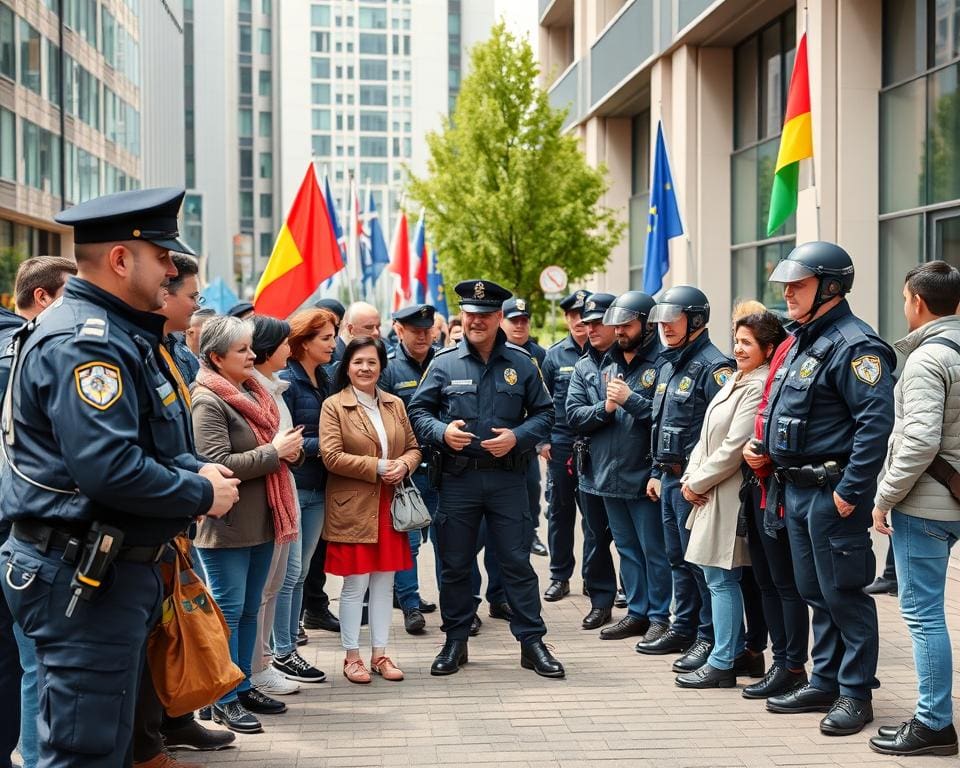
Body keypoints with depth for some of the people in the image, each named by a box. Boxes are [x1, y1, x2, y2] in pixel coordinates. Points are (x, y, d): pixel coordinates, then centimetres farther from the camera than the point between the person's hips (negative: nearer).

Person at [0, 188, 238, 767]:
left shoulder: (119, 334, 15)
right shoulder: (83, 343, -19)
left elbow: (148, 441, 23)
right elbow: (109, 469, -29)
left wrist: (196, 470, 4)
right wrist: (202, 494, -15)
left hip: (118, 570, 11)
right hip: (83, 579, -11)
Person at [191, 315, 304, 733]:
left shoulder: (253, 391, 13)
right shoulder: (208, 401, -15)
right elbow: (218, 464, -23)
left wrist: (289, 449, 2)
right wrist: (274, 452, -17)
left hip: (261, 521, 9)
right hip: (227, 526, -8)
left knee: (250, 609, 15)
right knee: (229, 611, -1)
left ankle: (243, 687, 26)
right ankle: (224, 700, 8)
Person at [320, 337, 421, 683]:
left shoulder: (395, 404, 12)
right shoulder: (334, 406, -5)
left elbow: (413, 447, 15)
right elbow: (331, 456, -13)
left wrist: (404, 464, -8)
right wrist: (377, 467, -16)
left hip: (390, 506, 5)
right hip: (353, 508, -5)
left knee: (384, 580, 9)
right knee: (355, 584, -1)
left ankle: (380, 653, 18)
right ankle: (351, 656, 10)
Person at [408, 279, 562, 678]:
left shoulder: (521, 363, 3)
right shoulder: (444, 362, 2)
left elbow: (544, 413, 7)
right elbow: (418, 410, 5)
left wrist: (517, 437, -10)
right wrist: (441, 432, -14)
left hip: (507, 477, 0)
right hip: (458, 478, 0)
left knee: (517, 562, 4)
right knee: (455, 564, 8)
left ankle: (532, 642, 12)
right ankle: (455, 642, 21)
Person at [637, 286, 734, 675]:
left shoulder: (713, 366, -15)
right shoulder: (668, 365, 16)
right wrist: (657, 472, 21)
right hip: (670, 478, 10)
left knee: (700, 560, -5)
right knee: (677, 558, 16)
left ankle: (710, 636, 3)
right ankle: (684, 628, 26)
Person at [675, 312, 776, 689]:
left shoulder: (760, 386, -16)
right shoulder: (735, 381, 15)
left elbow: (735, 446, -20)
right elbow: (707, 437, 15)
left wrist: (698, 482, -11)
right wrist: (690, 477, 3)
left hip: (732, 494, -10)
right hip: (711, 493, 10)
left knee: (721, 577, -5)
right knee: (720, 576, 15)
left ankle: (722, 664, 2)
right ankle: (736, 650, 25)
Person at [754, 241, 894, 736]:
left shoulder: (853, 345, -16)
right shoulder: (803, 341, 15)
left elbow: (876, 421, -23)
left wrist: (851, 490, -25)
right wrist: (767, 452, 14)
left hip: (832, 493, -10)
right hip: (797, 488, 10)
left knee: (844, 593, -1)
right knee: (815, 592, 16)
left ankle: (856, 692, 9)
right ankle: (825, 683, 26)